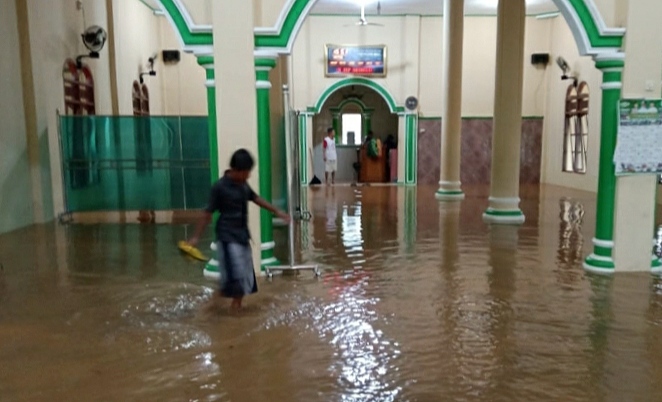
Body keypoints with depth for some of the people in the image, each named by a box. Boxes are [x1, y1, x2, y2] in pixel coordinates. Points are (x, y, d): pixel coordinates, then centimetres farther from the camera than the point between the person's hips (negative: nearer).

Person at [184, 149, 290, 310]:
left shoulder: (242, 184, 4)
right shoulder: (220, 186, -16)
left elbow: (255, 198, 20)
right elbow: (208, 213, -13)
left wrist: (276, 211, 24)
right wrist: (196, 237, -12)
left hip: (243, 234, 8)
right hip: (227, 236, -7)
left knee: (245, 274, 11)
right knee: (233, 272, -12)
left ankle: (236, 305, 25)